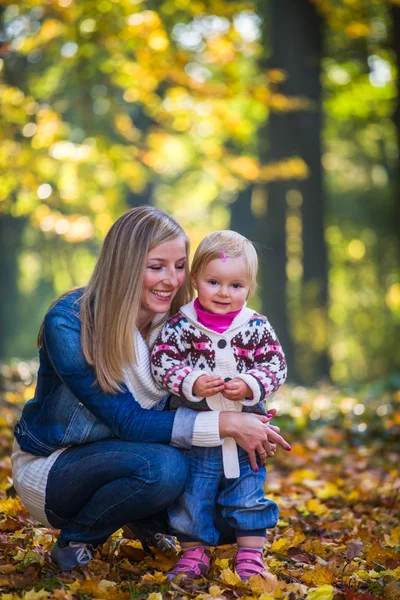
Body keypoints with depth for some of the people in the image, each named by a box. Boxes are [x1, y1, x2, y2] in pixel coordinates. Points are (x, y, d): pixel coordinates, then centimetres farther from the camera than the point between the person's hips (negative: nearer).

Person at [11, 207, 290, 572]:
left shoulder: (174, 321, -7)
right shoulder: (68, 324, -25)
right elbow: (128, 420, -27)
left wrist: (251, 426, -24)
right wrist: (227, 425, -32)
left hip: (113, 456, 6)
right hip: (49, 468, -6)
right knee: (162, 466, -33)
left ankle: (148, 523, 8)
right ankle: (74, 541, -8)